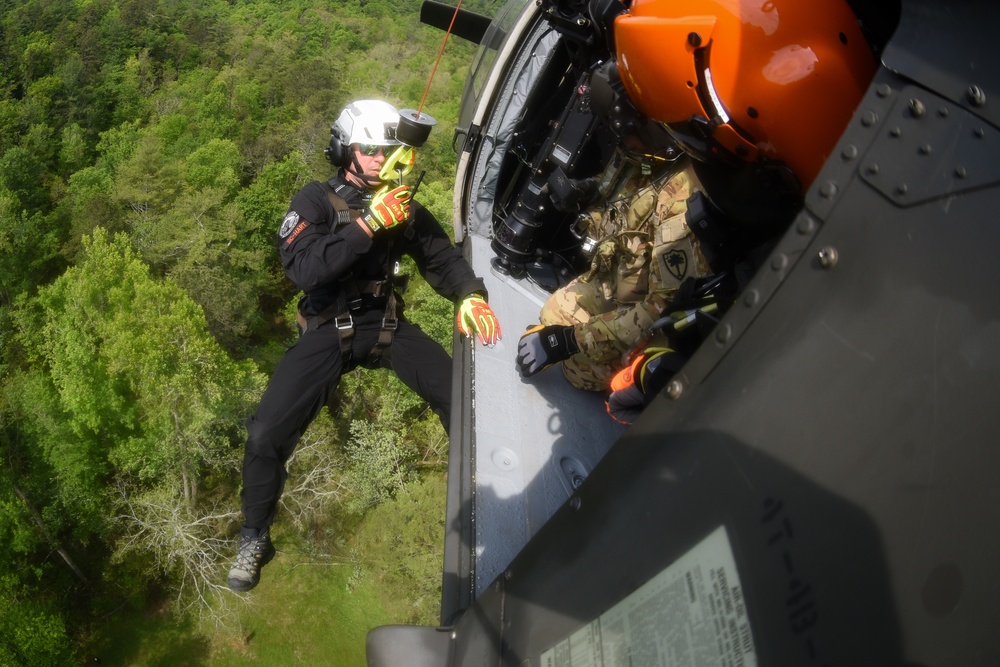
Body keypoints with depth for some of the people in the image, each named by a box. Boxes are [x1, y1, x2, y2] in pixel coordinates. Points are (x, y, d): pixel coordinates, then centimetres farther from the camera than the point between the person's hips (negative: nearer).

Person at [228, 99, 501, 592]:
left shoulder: (403, 205, 6)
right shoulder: (317, 200, -6)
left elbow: (442, 258, 9)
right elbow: (302, 267, -23)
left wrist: (471, 295, -12)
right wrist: (368, 224, -28)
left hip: (386, 325, 3)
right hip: (328, 331, -2)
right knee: (266, 436, -15)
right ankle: (253, 540, 12)